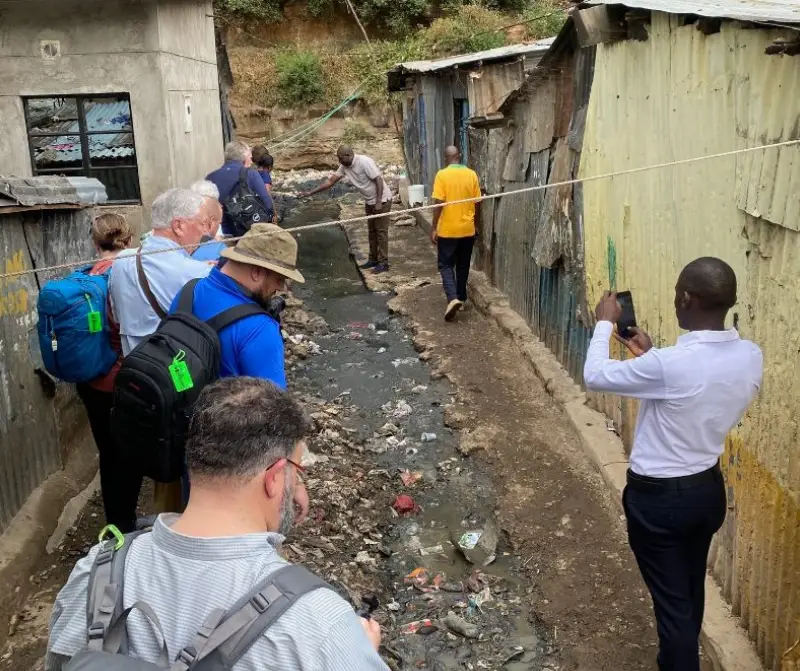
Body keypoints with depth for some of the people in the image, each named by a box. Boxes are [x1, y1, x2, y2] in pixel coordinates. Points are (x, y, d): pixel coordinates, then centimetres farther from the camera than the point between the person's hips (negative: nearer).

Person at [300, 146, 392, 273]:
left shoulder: (364, 162, -24)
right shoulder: (344, 167, 0)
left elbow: (379, 180, -24)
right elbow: (331, 181, 2)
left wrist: (379, 202, -26)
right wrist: (311, 192, -3)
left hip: (382, 200, -9)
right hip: (370, 202, 9)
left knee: (381, 231, -6)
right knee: (372, 231, 14)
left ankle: (383, 263, -3)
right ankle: (373, 259, 23)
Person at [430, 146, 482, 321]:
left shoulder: (442, 175, -10)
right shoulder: (472, 175, 1)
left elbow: (439, 203, -14)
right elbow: (477, 203, 4)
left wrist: (433, 228, -9)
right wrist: (475, 224, 17)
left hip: (447, 230, -4)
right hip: (467, 229, 4)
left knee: (446, 265, 5)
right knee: (463, 266, 16)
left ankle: (453, 298, -14)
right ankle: (461, 299, 25)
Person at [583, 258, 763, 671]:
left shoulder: (669, 365, -30)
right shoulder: (751, 357, -10)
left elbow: (595, 376, -15)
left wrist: (605, 323, 0)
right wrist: (652, 356, 13)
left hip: (658, 497, -7)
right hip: (709, 489, 7)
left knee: (672, 600, 9)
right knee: (690, 590, 26)